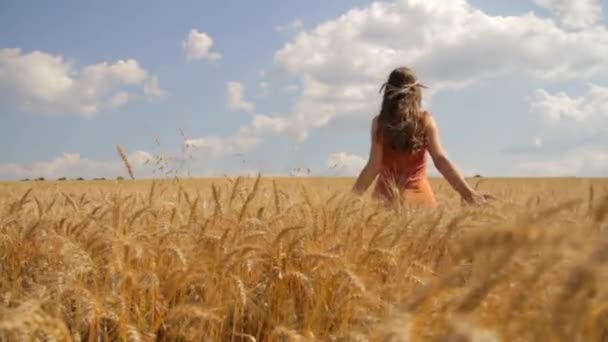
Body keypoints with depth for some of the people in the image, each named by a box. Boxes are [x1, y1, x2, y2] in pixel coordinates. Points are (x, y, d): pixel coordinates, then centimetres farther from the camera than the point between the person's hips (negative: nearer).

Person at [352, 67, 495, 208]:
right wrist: (469, 193, -12)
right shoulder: (425, 120, 0)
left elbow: (374, 166, -7)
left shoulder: (379, 122, -2)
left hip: (386, 193, 0)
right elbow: (440, 159, -9)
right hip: (418, 192, 0)